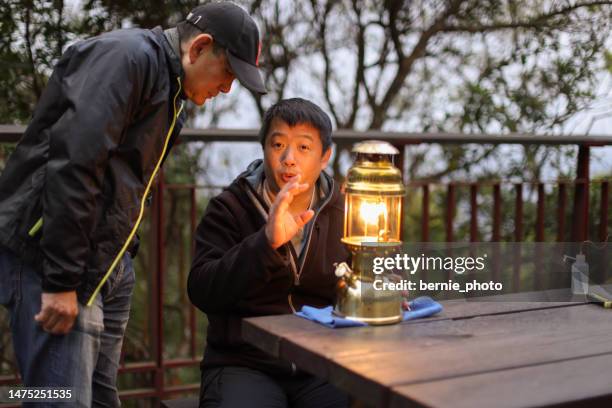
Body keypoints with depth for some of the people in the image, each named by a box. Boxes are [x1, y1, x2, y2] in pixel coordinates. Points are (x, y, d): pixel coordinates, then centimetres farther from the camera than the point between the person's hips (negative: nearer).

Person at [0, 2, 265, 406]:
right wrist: (62, 279, -22)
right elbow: (73, 163, -23)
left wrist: (123, 257, 11)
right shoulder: (129, 55, -14)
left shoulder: (169, 88, 17)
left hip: (106, 262, 10)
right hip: (49, 255, -9)